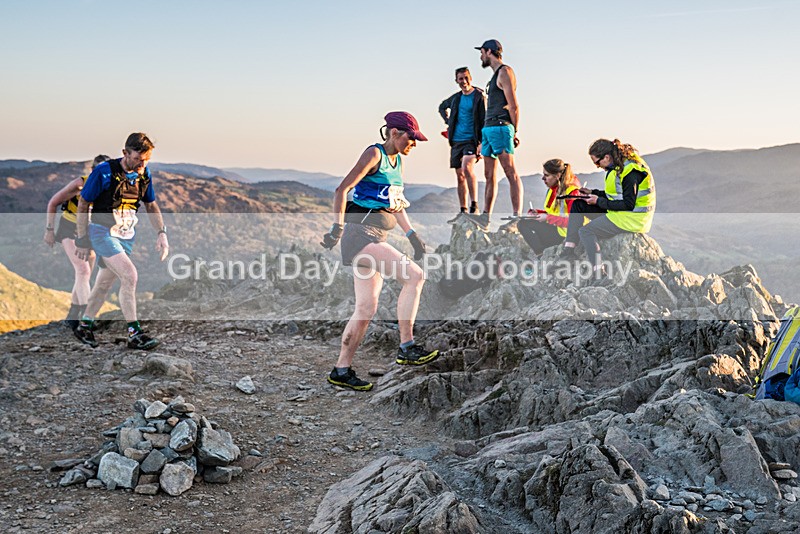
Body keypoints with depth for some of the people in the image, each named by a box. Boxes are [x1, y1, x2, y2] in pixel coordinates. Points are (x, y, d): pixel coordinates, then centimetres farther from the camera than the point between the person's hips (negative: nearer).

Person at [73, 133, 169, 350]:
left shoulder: (144, 173, 0)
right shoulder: (104, 171, -16)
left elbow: (151, 205, 14)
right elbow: (83, 204, -8)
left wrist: (162, 232, 3)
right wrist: (83, 240, -7)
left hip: (127, 236, 6)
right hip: (102, 232, -6)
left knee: (104, 284, 12)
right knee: (130, 275, -21)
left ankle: (84, 327, 30)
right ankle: (134, 334, -16)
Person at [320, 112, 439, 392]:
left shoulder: (398, 160, 17)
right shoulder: (374, 154, -9)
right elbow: (342, 190, -17)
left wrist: (412, 235, 24)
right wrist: (337, 227, -27)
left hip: (376, 238, 9)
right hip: (360, 233, -9)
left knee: (367, 308, 7)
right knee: (414, 276, -20)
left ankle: (341, 370, 12)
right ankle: (406, 347, -15)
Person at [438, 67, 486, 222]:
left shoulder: (479, 97, -3)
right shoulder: (456, 98, 13)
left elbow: (484, 121, -8)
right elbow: (442, 107, 35)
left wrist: (482, 143, -18)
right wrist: (448, 121, 17)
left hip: (471, 140, -6)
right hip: (456, 141, 6)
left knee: (467, 168, -27)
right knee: (460, 176, 6)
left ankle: (474, 206, -25)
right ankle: (463, 211, 10)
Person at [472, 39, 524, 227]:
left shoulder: (505, 72, -5)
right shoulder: (496, 75, 23)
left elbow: (513, 105, -11)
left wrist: (515, 132, -11)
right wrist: (483, 139, 21)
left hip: (501, 127, -10)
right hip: (488, 128, 10)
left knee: (511, 173, -12)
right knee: (489, 175, 7)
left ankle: (517, 217, -17)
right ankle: (485, 217, 8)